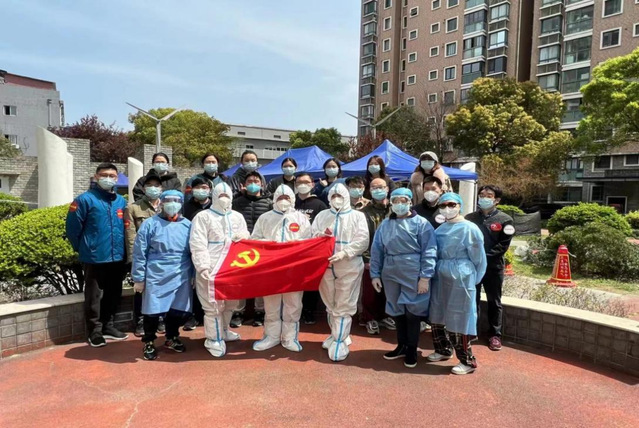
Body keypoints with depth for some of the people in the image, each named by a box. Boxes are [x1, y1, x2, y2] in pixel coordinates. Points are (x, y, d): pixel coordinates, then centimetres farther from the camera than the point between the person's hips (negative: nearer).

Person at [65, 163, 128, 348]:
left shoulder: (121, 201, 8)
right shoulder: (85, 199, -7)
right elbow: (73, 227, -6)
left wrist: (122, 249, 13)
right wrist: (83, 249, 2)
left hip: (117, 257, 5)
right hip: (95, 258, -5)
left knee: (113, 295, 14)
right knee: (94, 296, 4)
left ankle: (108, 326, 28)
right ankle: (95, 331, 17)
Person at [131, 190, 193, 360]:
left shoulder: (187, 225, 6)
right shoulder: (150, 224, -2)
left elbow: (194, 253, 11)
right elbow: (139, 253, -2)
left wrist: (194, 276, 9)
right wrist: (138, 279, -3)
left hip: (181, 277, 3)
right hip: (156, 277, -3)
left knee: (179, 310, 9)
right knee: (153, 310, 1)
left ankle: (172, 338, 35)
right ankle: (149, 342, 26)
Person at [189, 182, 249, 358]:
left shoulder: (238, 217, 15)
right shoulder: (203, 216, -1)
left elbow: (246, 238, 19)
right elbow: (198, 244, -9)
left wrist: (242, 237, -6)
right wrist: (203, 267, -19)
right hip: (211, 269, -5)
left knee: (229, 303, 17)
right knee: (213, 305, -2)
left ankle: (224, 331, 36)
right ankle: (214, 340, 12)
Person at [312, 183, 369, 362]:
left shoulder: (357, 216, 1)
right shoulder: (322, 215, 12)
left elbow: (362, 240, -9)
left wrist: (344, 253, -20)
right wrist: (321, 235, -14)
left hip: (349, 268, -4)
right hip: (326, 265, 4)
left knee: (344, 306, -1)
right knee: (330, 305, 16)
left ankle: (339, 342, 6)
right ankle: (336, 335, 33)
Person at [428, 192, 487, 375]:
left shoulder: (469, 228, -10)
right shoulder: (440, 229, 9)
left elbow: (478, 258, -4)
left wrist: (471, 279, 2)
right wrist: (437, 271, 11)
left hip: (460, 278, -7)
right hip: (440, 277, 7)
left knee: (458, 319, -1)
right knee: (437, 316, 15)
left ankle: (468, 361, 14)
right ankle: (443, 350, 35)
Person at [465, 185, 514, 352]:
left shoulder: (505, 220, 0)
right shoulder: (470, 218, 9)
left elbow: (503, 245, -6)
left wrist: (485, 256, -16)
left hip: (493, 266, -2)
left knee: (494, 302, 7)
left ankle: (495, 335, 18)